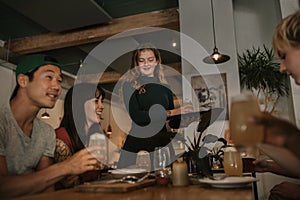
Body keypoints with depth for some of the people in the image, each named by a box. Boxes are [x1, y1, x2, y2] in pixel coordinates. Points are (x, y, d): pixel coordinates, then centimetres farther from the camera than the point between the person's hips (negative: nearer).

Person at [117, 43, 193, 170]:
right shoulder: (129, 85, -1)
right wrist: (169, 112, -17)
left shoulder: (165, 87, 10)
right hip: (135, 145, -3)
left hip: (163, 143, 3)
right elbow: (136, 117, -14)